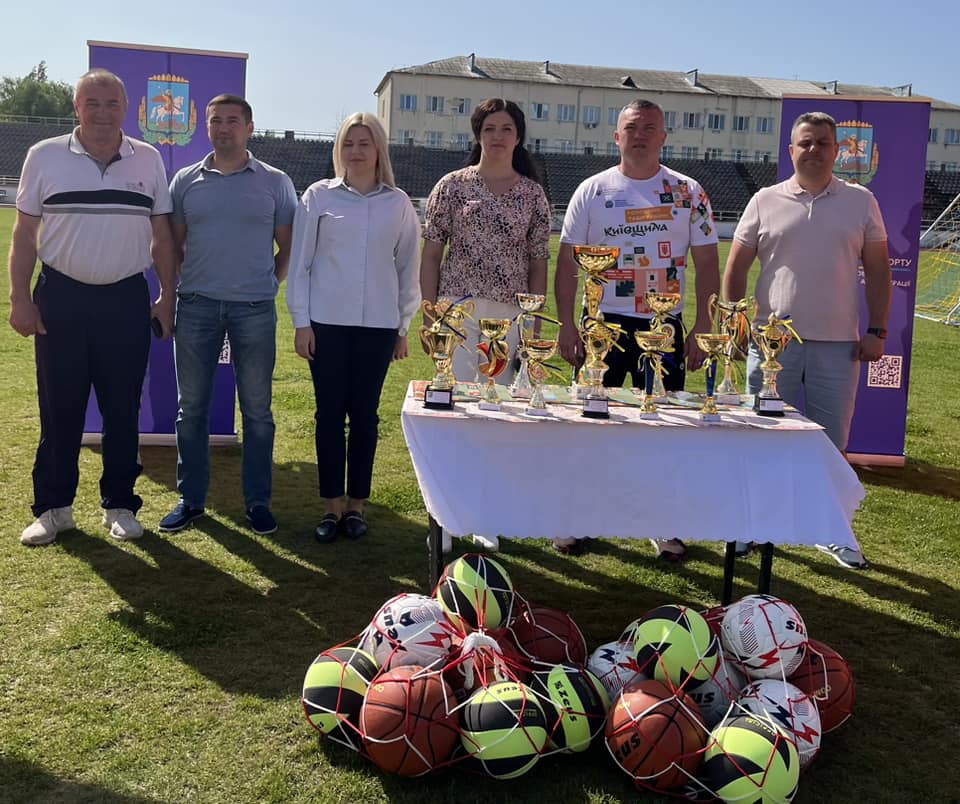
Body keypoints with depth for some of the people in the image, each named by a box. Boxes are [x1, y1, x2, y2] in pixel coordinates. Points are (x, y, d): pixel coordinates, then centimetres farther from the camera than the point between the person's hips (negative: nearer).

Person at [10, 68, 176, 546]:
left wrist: (167, 297, 3)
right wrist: (20, 299, -4)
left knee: (122, 408, 6)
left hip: (127, 299, 1)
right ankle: (54, 507, 16)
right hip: (61, 297, -1)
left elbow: (161, 235, 8)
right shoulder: (45, 156, 2)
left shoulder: (149, 160, 5)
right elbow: (25, 234, 3)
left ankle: (119, 505, 18)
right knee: (59, 408, 5)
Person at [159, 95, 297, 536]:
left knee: (257, 409, 4)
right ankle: (191, 497, 19)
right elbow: (173, 244, 14)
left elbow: (288, 247, 9)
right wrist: (171, 292, 7)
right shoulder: (186, 181, 9)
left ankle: (258, 500, 15)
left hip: (255, 309, -2)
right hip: (196, 305, 2)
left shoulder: (275, 182, 4)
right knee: (192, 406, 7)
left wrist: (268, 285, 3)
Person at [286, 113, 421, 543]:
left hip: (378, 325, 1)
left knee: (365, 414, 6)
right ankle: (332, 506, 12)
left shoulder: (398, 203, 5)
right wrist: (301, 321, -3)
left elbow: (408, 267, 8)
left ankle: (356, 504, 16)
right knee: (330, 413, 3)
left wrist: (403, 326, 8)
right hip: (327, 322, -1)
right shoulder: (319, 196, 1)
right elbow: (300, 261, 2)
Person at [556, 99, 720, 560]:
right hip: (603, 323, 0)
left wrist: (701, 330, -2)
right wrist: (567, 326, -4)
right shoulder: (593, 190, 3)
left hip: (664, 327, 0)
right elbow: (567, 262, 3)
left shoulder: (688, 193, 4)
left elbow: (707, 265, 4)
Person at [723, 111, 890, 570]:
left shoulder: (861, 202, 6)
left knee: (832, 444, 8)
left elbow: (877, 270, 8)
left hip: (838, 345, 1)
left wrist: (877, 330, 1)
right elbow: (735, 268, 5)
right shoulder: (766, 202, 4)